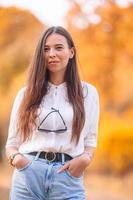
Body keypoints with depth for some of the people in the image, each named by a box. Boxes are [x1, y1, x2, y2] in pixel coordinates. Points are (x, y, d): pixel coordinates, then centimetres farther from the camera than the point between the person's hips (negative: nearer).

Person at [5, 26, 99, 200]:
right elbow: (12, 142, 11)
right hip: (28, 174, 1)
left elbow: (90, 139, 12)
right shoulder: (26, 93, 10)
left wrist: (86, 158, -9)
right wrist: (15, 157, -10)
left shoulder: (87, 92, 9)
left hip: (68, 175, 0)